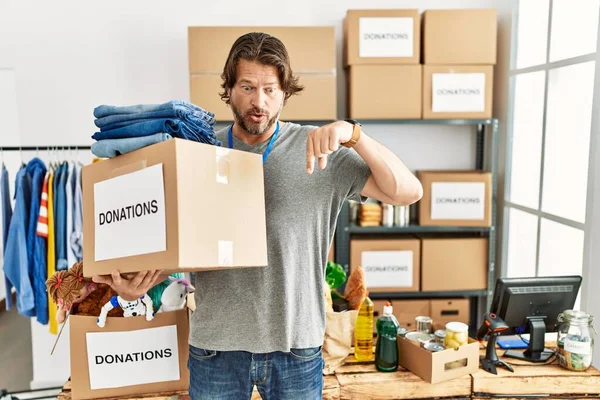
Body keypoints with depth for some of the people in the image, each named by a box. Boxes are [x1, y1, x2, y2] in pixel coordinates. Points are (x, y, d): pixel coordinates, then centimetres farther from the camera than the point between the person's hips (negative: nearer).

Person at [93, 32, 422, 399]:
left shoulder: (320, 150, -6)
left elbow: (408, 192, -11)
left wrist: (352, 133, -23)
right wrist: (141, 281, -13)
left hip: (296, 344, -1)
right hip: (216, 344, 1)